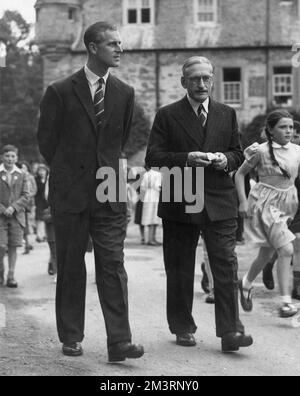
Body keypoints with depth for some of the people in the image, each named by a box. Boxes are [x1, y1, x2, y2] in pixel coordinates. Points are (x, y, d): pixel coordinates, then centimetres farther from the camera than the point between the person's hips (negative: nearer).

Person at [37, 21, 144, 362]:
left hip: (109, 192, 2)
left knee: (113, 265, -4)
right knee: (70, 267, 7)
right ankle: (71, 337, 18)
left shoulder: (124, 93, 7)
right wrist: (68, 173, 10)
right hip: (70, 193, -2)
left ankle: (119, 342, -5)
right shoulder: (60, 92, -3)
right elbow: (46, 141, 5)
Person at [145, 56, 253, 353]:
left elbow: (238, 154, 16)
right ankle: (182, 328, 20)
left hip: (219, 203, 1)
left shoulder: (227, 114, 12)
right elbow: (153, 156, -3)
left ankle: (230, 332, -7)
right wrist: (186, 159, -18)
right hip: (179, 203, -1)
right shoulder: (167, 116, 3)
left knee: (226, 266, -8)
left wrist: (225, 159, -7)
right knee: (179, 271, 7)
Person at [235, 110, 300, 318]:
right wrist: (243, 201, -7)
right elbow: (240, 173, -1)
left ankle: (246, 284, 40)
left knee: (267, 253, 14)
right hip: (266, 204, -6)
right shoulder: (262, 151, -9)